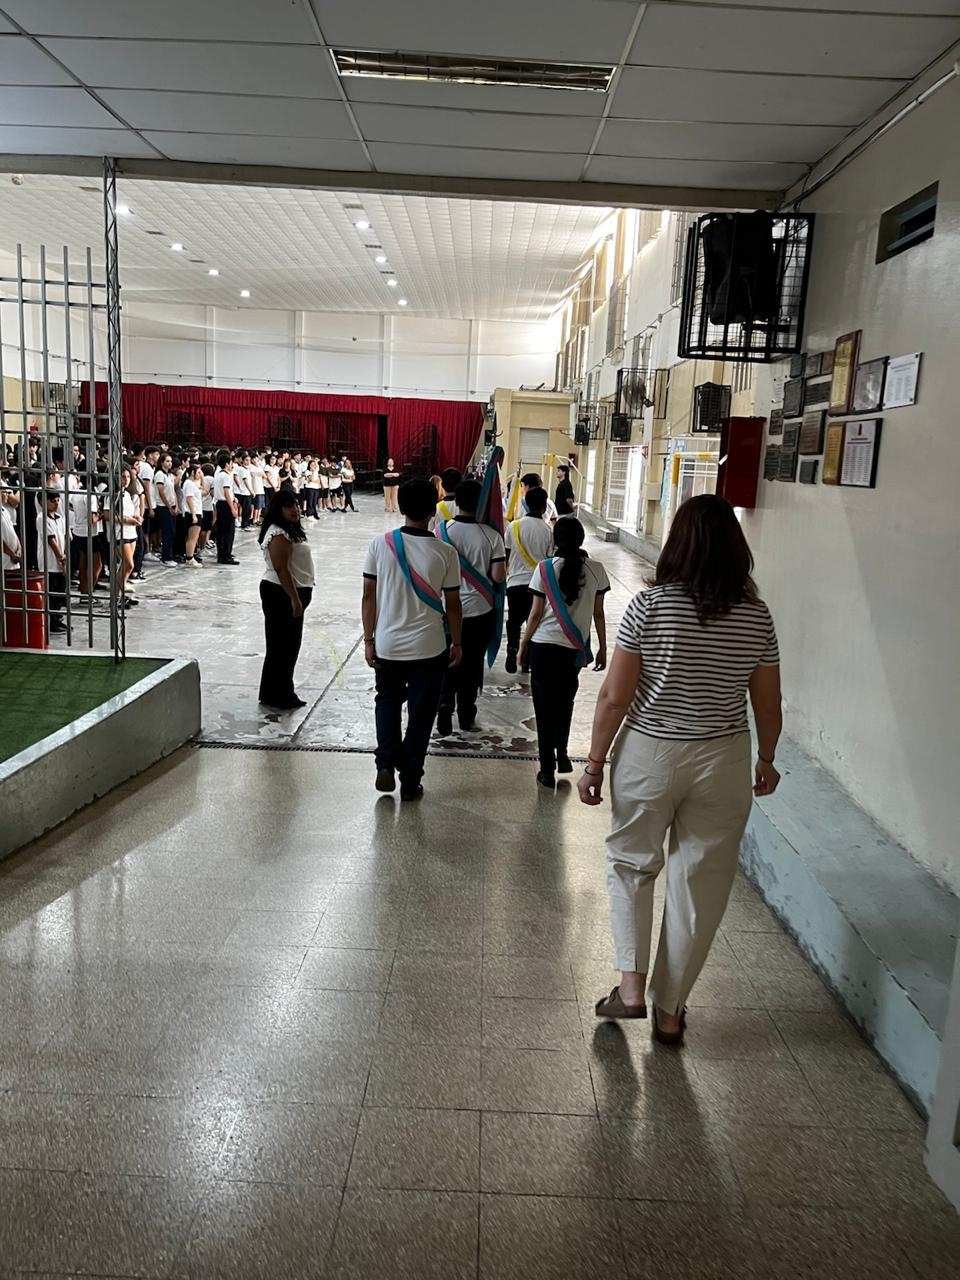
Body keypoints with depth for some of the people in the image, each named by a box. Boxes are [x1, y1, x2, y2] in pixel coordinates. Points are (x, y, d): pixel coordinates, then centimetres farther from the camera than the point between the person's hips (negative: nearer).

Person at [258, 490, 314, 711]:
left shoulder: (291, 530, 14)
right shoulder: (279, 534, -18)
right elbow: (281, 570, -23)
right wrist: (294, 599, -24)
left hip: (292, 593, 11)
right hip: (281, 595, -11)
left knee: (290, 645, 16)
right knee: (281, 645, -3)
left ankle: (284, 693, 26)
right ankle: (274, 696, 6)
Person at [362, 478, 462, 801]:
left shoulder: (380, 544, -7)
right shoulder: (445, 553, -11)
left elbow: (369, 595, -4)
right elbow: (452, 603, -4)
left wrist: (368, 640, 6)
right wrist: (456, 642, 10)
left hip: (387, 644, 2)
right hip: (429, 647, -1)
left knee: (388, 701, 24)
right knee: (420, 713, 12)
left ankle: (386, 765, 12)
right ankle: (410, 781, 19)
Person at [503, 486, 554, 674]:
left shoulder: (513, 526, -3)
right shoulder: (548, 530, -5)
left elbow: (506, 555, 2)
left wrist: (506, 573, 17)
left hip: (515, 582, 1)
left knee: (514, 621, 12)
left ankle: (512, 652, -4)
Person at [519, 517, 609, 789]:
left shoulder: (545, 569, -10)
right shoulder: (596, 570, -4)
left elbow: (536, 614, -7)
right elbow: (598, 614, 1)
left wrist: (523, 644, 6)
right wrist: (602, 647, 12)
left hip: (543, 648, -2)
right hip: (575, 650, 2)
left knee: (545, 707, 8)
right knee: (565, 702, 25)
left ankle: (548, 770, 11)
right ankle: (562, 754, 31)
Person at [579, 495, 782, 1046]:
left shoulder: (649, 606, -12)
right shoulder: (757, 617, -5)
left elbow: (614, 697, -11)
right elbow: (769, 705, 3)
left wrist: (596, 762, 0)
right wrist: (767, 761, 19)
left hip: (649, 754, -1)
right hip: (723, 763, 2)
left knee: (632, 864, 21)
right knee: (700, 885, 13)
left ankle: (632, 984, 14)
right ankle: (670, 1009, 26)